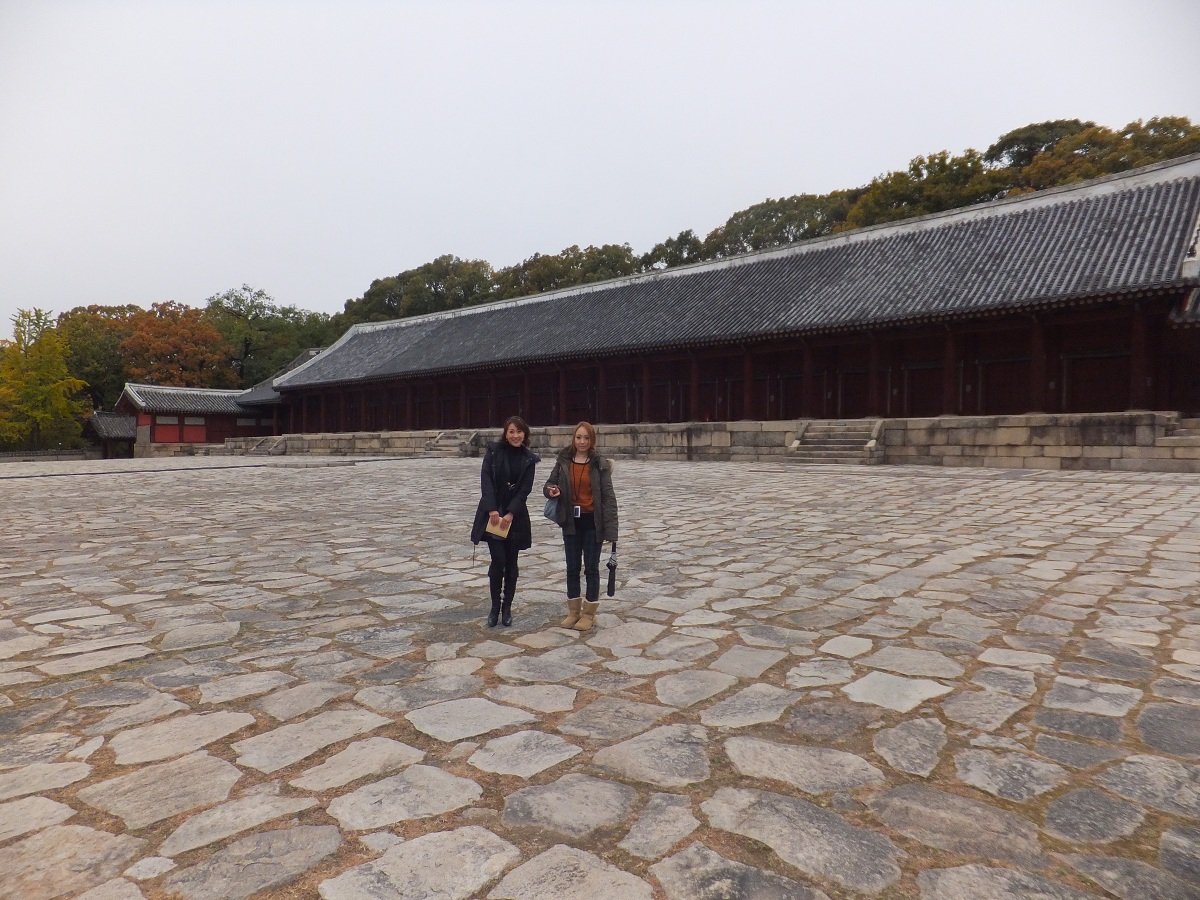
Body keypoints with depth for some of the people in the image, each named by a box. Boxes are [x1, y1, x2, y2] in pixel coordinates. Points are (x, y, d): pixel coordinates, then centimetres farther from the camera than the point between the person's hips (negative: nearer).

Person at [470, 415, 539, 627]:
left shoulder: (528, 459, 2)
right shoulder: (494, 451, -2)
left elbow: (525, 489, -4)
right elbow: (486, 480, -9)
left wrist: (511, 513, -15)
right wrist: (492, 509, -19)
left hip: (515, 516, 2)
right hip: (492, 513, -2)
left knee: (511, 563, 6)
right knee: (498, 560, -7)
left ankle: (507, 608, 18)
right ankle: (495, 606, 9)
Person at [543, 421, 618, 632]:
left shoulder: (600, 464, -6)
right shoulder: (563, 461, 1)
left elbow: (608, 496, -8)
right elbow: (549, 484, 10)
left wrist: (610, 528, -13)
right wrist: (551, 490, -15)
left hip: (592, 522, -3)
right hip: (571, 522, 3)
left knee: (591, 567, 6)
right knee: (572, 567, 12)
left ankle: (589, 613, 19)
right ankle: (573, 611, 27)